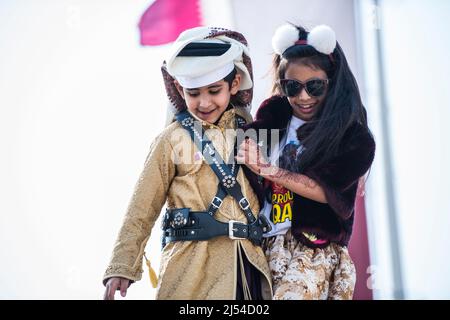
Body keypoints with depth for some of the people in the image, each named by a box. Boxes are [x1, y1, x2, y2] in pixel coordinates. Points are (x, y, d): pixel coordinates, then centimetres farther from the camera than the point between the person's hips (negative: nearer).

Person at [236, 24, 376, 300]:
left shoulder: (355, 139, -1)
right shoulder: (273, 117, 9)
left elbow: (326, 190, -12)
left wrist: (267, 170, -17)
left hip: (315, 249, -4)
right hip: (265, 245, 4)